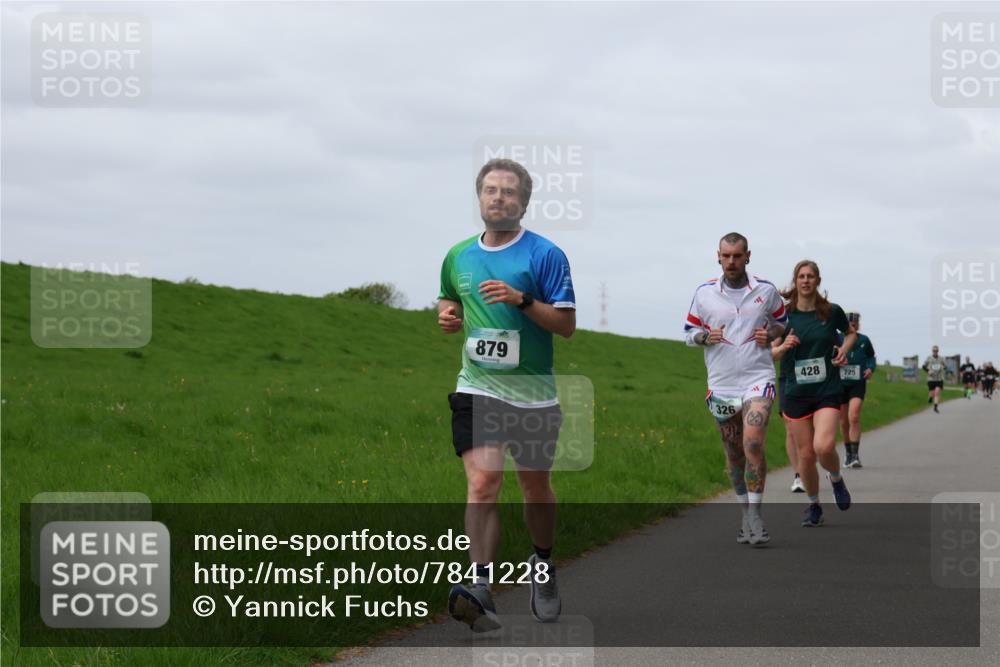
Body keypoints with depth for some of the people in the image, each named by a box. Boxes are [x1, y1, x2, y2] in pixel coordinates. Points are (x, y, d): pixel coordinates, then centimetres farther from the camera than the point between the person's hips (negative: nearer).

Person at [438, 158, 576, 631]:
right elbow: (448, 299, 25)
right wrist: (448, 315, 2)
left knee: (536, 488, 14)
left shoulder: (545, 254, -5)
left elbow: (567, 323, -8)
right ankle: (481, 589, -25)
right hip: (477, 388, 1)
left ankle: (543, 567, 40)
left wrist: (522, 300, -22)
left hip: (534, 392, -1)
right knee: (482, 484, -17)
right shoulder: (458, 256, 8)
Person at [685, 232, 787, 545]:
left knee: (753, 443, -20)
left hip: (758, 379, -2)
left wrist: (771, 334, -5)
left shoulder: (766, 290, 2)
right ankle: (745, 516, 22)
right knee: (734, 454, 8)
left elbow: (782, 322, 17)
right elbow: (689, 332, 11)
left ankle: (755, 514, -14)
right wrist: (706, 337, -11)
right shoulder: (704, 293, 2)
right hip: (722, 382, 2)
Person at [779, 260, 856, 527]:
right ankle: (814, 506, 24)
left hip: (827, 392, -1)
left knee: (824, 447, -20)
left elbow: (850, 333, 20)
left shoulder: (832, 312, -1)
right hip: (795, 394, 1)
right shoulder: (784, 315, -1)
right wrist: (785, 345, -15)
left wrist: (844, 349, 0)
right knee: (806, 454, 3)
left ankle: (836, 479, 13)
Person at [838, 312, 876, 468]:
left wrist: (871, 368, -3)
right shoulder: (837, 339, -5)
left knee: (854, 417, -19)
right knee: (844, 422, 10)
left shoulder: (864, 340, 0)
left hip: (858, 384, -1)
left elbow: (871, 356, 16)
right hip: (840, 384, 1)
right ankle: (848, 452, 31)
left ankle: (855, 455, -17)